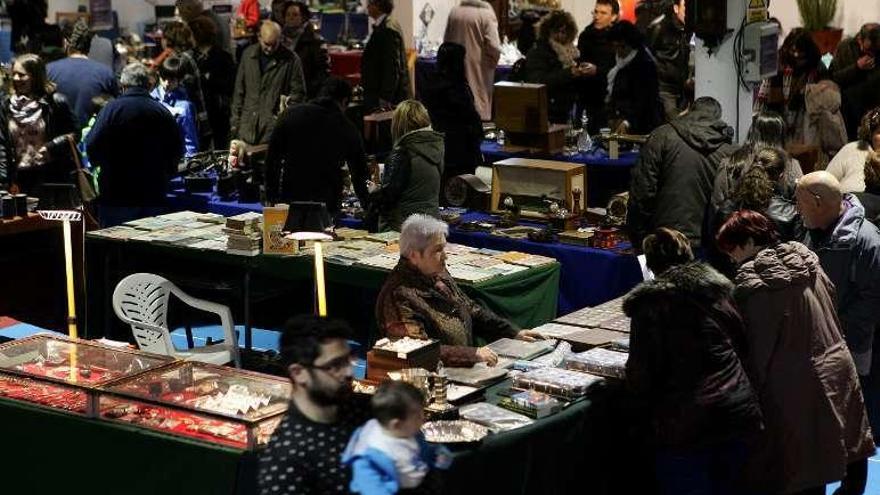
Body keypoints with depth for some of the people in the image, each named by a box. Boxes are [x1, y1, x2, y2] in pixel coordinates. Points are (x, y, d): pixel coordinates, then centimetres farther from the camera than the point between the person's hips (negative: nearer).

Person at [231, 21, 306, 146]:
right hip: (247, 126, 3)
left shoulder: (291, 60, -2)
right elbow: (239, 91, 15)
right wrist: (235, 120, 13)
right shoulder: (248, 54, 10)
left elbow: (298, 93, 3)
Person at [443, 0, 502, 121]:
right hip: (479, 68, -4)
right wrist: (493, 61, 1)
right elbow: (493, 47, -17)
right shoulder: (486, 14, -14)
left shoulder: (454, 11, 0)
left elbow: (446, 42, 9)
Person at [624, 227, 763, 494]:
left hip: (686, 427, -5)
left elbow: (641, 374, -8)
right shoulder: (719, 290, 9)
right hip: (740, 414, 5)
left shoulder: (649, 303, -7)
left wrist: (648, 410, 10)